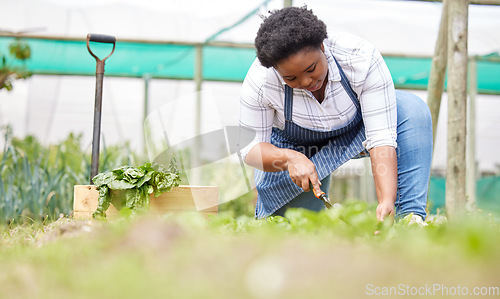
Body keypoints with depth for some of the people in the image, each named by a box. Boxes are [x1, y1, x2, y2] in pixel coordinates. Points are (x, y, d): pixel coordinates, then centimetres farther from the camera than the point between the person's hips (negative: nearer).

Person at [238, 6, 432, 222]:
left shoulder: (362, 59, -35)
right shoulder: (259, 81, -33)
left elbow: (381, 137, -37)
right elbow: (249, 147, -23)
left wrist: (387, 202, -50)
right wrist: (290, 158, -45)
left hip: (354, 132, 0)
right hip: (293, 146, 0)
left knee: (413, 109, -29)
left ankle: (410, 216, -30)